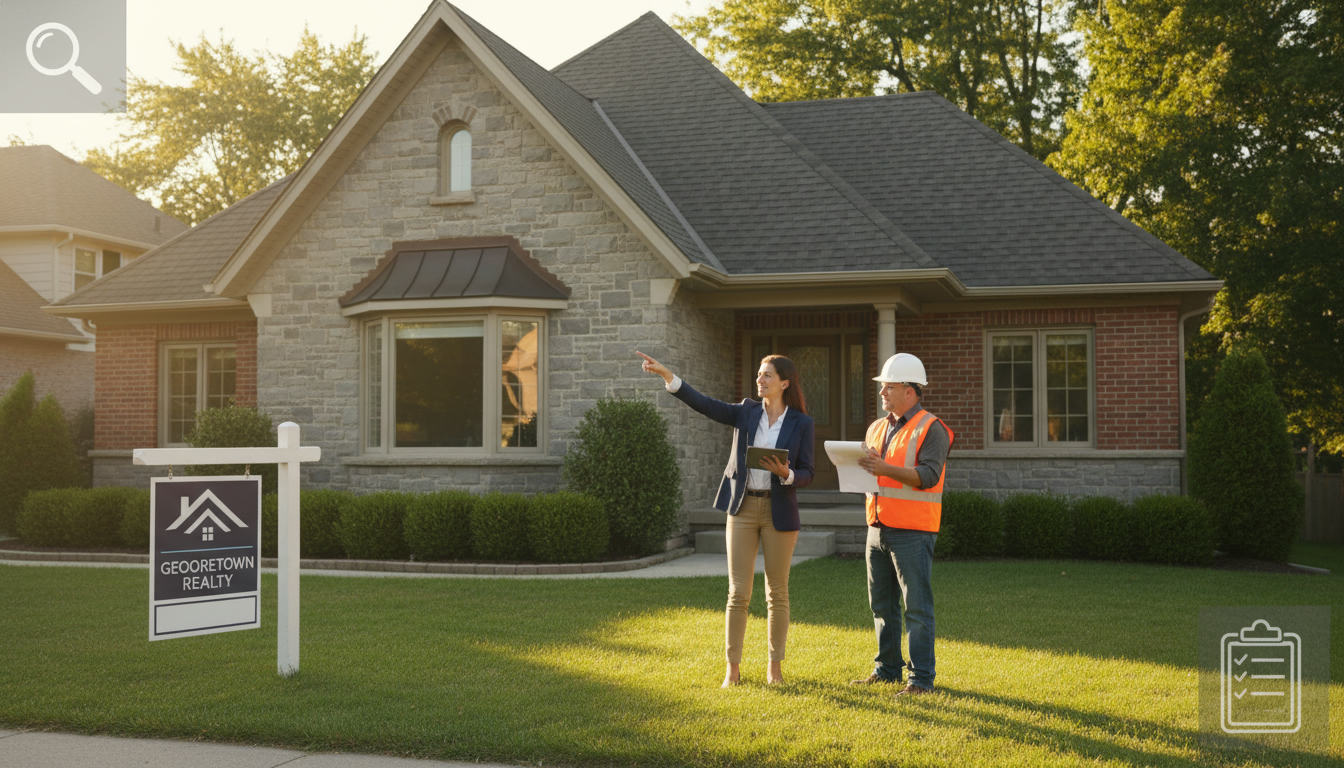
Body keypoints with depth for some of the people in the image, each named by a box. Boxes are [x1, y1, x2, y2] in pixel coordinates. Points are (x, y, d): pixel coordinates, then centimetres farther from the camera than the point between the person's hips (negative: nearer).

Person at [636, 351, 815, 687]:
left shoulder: (802, 423, 0)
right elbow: (704, 404, -6)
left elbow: (807, 473, 1)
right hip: (743, 508, 1)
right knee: (738, 592, 0)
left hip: (779, 511, -1)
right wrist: (667, 375, -16)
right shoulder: (746, 412, 5)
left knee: (777, 593, 6)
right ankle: (732, 668, 8)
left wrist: (787, 474, -21)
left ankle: (774, 667, 18)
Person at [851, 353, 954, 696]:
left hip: (912, 532, -7)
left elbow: (929, 476, -17)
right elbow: (866, 471, 22)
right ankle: (887, 668, 24)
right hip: (878, 527, 8)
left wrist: (885, 468, -25)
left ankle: (921, 678, 1)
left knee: (917, 608, -4)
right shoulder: (877, 428, 17)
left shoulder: (930, 429, -6)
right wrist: (859, 466, -2)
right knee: (881, 604, 13)